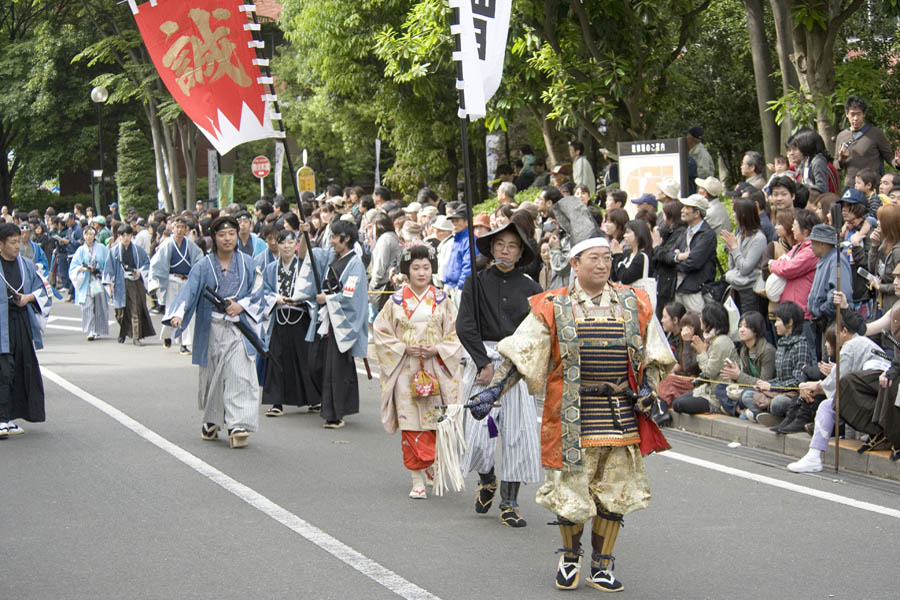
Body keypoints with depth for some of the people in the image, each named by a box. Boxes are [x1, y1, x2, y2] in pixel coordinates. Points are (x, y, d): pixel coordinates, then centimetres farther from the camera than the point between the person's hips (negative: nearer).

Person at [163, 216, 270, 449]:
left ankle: (238, 425, -14)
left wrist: (241, 305, -10)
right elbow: (189, 291, -11)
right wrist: (178, 314, -28)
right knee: (212, 376, 10)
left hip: (239, 329, -1)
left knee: (239, 375, -12)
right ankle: (212, 421, 29)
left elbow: (258, 292, 8)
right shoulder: (203, 266, 0)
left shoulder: (246, 263, 4)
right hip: (211, 330, 1)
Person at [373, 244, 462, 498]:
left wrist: (437, 349, -10)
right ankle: (417, 479, 2)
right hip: (406, 370, 0)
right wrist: (404, 348, -9)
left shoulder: (442, 300, 5)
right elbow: (382, 332, 4)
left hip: (436, 370, 1)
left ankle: (434, 466, 19)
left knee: (435, 421, -3)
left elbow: (455, 334, 6)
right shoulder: (397, 301, 3)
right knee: (411, 424, -3)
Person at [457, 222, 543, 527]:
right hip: (483, 361, -1)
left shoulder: (529, 288, 5)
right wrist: (485, 364, -11)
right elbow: (465, 326, -4)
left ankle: (509, 503, 6)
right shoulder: (477, 282, 3)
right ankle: (487, 480, 25)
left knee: (518, 432, -3)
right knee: (479, 430, -6)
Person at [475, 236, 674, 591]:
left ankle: (602, 566, 19)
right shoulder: (553, 307, 0)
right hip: (573, 414, -2)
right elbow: (519, 352, -1)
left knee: (613, 493, 5)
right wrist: (493, 389, -11)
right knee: (571, 489, 1)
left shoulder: (634, 304, 8)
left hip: (622, 413, 2)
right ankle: (570, 558, 26)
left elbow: (654, 355, 14)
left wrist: (647, 389, -2)